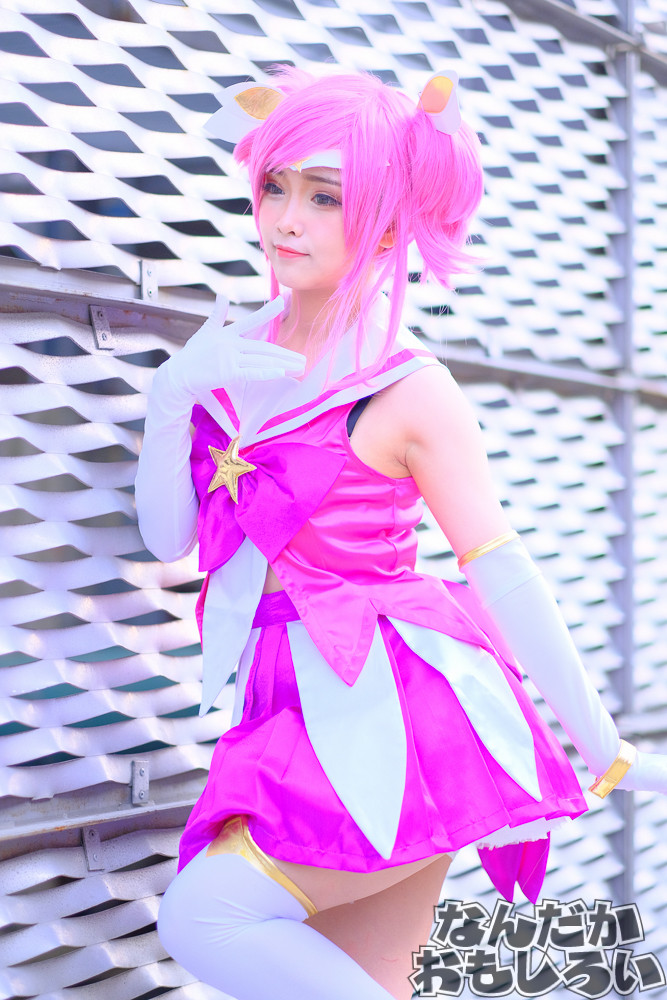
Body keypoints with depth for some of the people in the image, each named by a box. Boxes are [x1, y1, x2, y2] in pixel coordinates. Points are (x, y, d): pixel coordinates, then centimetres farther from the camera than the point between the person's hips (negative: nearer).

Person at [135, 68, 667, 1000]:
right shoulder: (236, 355, 8)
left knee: (205, 915, -21)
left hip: (397, 717, -6)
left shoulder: (410, 390, -8)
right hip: (307, 715, 6)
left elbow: (506, 575, -6)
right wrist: (171, 394, -9)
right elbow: (168, 535, 7)